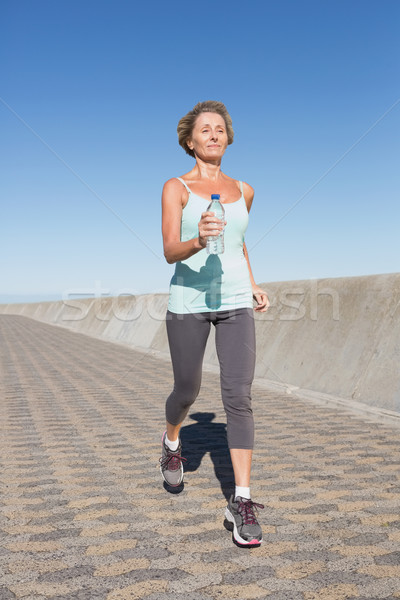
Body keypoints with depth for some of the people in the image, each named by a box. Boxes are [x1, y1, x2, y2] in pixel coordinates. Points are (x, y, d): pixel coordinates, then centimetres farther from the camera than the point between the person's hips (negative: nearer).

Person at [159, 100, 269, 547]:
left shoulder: (243, 191, 12)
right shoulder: (176, 188, 0)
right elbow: (170, 251, -13)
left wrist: (253, 284, 16)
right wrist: (198, 241, -34)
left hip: (235, 304, 2)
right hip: (188, 302, -2)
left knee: (238, 396, -9)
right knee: (187, 392, 10)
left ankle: (241, 500, -2)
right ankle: (171, 441, 45)